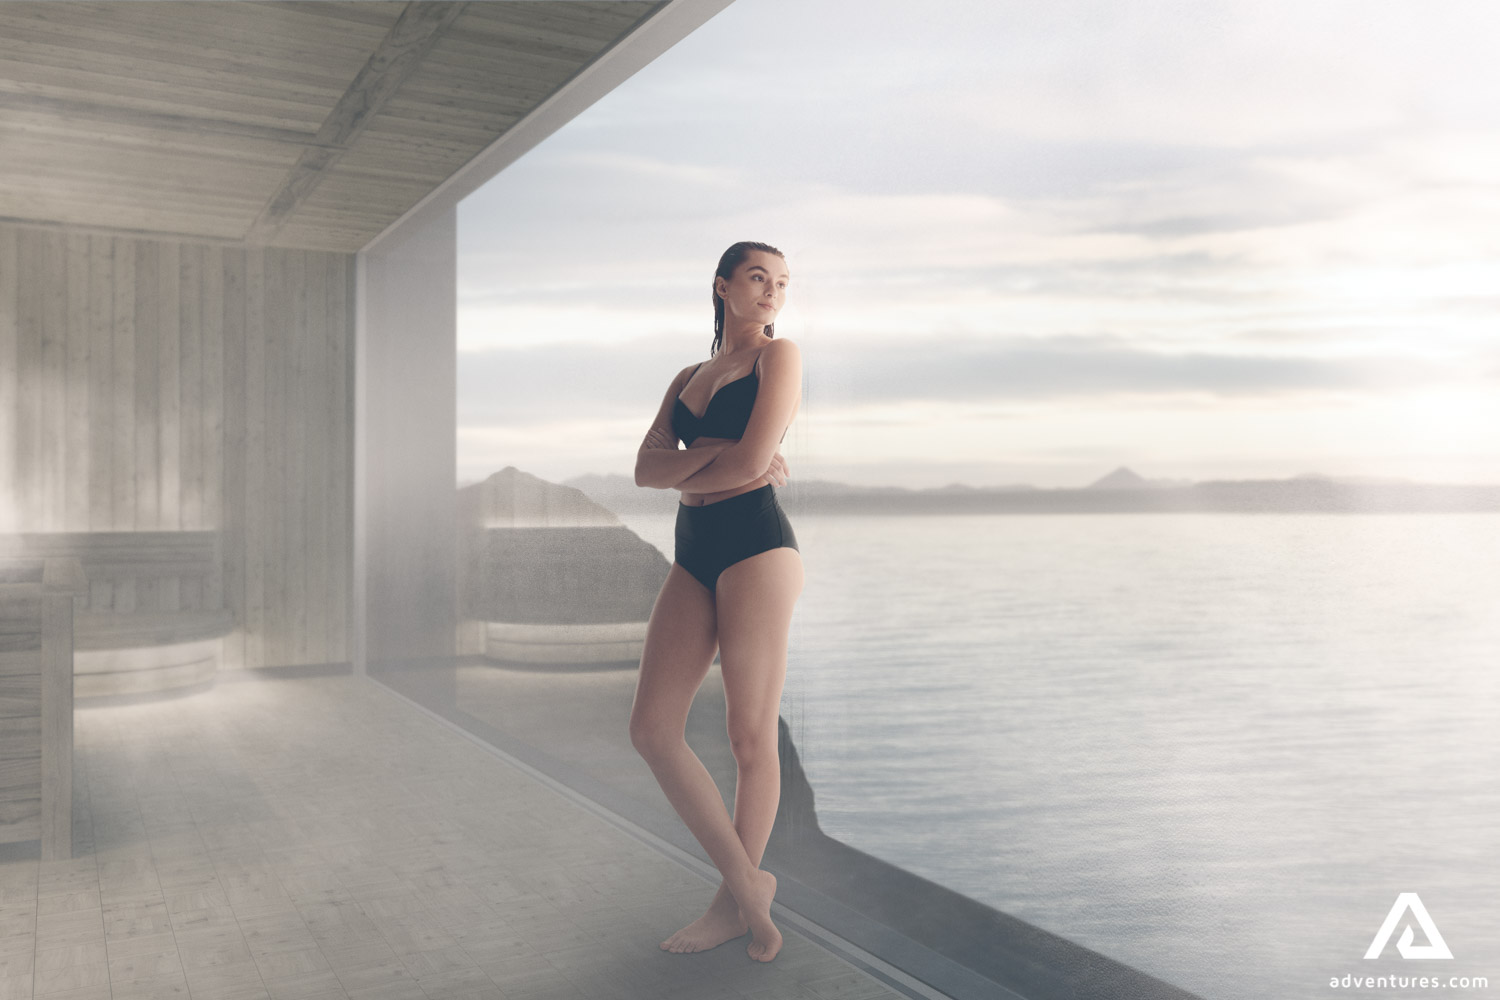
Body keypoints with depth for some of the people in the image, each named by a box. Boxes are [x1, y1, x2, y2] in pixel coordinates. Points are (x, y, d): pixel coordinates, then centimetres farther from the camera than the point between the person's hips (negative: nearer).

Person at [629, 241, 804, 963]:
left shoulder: (779, 355, 2)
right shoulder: (688, 379, 20)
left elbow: (751, 463, -11)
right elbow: (646, 468, 5)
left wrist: (683, 473, 5)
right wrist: (712, 452, -10)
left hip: (755, 543, -7)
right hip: (694, 553, 7)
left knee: (750, 736, 0)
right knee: (651, 728, 0)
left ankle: (735, 899, 18)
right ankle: (749, 885, 10)